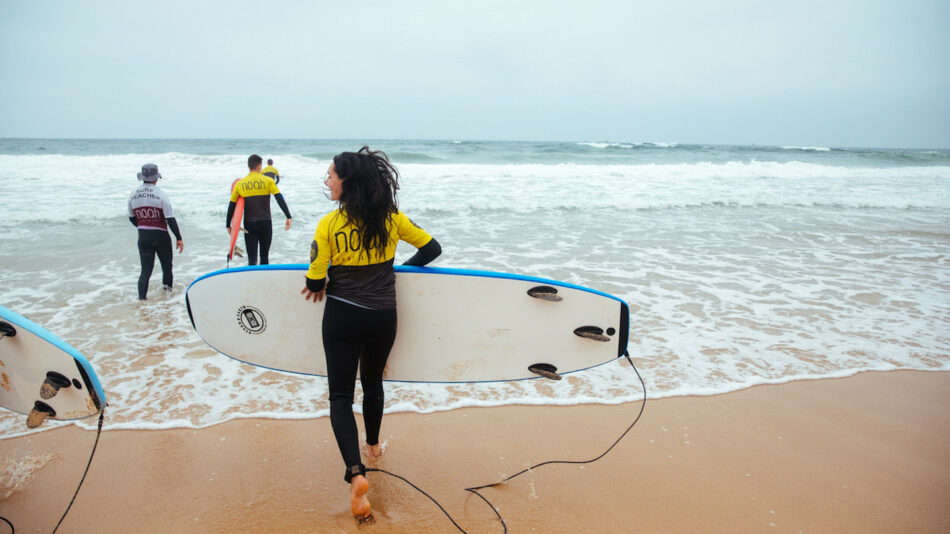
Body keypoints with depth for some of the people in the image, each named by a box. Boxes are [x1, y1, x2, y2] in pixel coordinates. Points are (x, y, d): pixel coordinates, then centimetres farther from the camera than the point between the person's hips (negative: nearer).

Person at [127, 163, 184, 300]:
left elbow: (132, 218, 14)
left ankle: (141, 298, -3)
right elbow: (170, 219, -15)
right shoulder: (160, 194, -13)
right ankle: (167, 290, 21)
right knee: (167, 267, 15)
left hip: (143, 237, 4)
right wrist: (179, 238, -12)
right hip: (161, 236, -3)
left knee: (145, 270, 5)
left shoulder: (133, 195, 3)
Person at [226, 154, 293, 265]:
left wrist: (228, 225, 13)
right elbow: (280, 199, -12)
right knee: (264, 257, 15)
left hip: (249, 225, 1)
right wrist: (289, 217, -14)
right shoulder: (268, 181, -2)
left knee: (252, 259, 0)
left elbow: (231, 206, 5)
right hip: (265, 223, -1)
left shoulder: (240, 184, 4)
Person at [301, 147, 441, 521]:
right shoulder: (392, 217, -3)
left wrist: (318, 287, 11)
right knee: (373, 382, 26)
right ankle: (373, 445, 45)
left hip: (342, 318, -3)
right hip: (383, 318, 4)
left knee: (341, 395, 4)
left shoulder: (329, 224, -12)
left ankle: (355, 472, -11)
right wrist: (403, 270, 16)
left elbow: (315, 282, -12)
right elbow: (431, 247, 4)